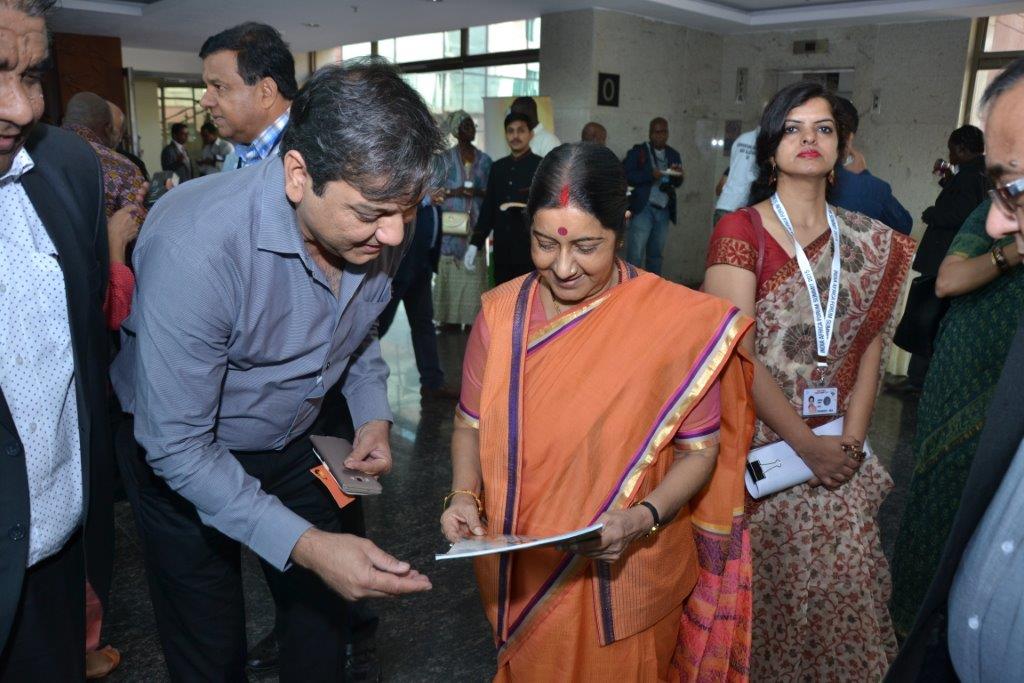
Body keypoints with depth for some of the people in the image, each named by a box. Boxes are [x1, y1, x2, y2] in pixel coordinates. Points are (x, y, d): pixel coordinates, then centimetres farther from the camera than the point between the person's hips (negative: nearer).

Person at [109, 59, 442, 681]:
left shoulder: (380, 228, -16)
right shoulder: (195, 244, -36)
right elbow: (178, 446, -30)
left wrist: (374, 414, -7)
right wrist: (304, 545, -37)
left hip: (292, 444, 5)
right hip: (183, 460, -4)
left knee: (324, 614, 16)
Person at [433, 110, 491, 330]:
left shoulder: (484, 159, 11)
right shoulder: (445, 158, 3)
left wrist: (479, 192, -9)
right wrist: (454, 192, -14)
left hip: (476, 224, 2)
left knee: (474, 269, -2)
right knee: (451, 271, -6)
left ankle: (472, 318, 5)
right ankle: (450, 319, 0)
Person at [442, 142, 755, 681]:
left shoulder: (676, 321, -17)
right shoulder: (501, 312, -9)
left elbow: (699, 449, -10)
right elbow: (471, 421, 2)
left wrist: (641, 518, -25)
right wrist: (463, 494, -14)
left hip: (626, 581, -2)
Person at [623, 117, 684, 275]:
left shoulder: (673, 155, 14)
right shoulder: (638, 151, 0)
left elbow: (678, 183, 13)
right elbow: (626, 175, -10)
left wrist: (677, 175, -9)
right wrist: (650, 175, -21)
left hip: (664, 210, 5)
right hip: (643, 208, -5)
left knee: (656, 253, 12)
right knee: (635, 253, -8)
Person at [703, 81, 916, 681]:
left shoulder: (869, 243, 8)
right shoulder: (740, 231, -7)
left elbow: (871, 348, 6)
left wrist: (852, 441, -7)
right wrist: (808, 445, -14)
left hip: (836, 450, 4)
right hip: (758, 445, -4)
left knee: (845, 586, 5)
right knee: (765, 589, 4)